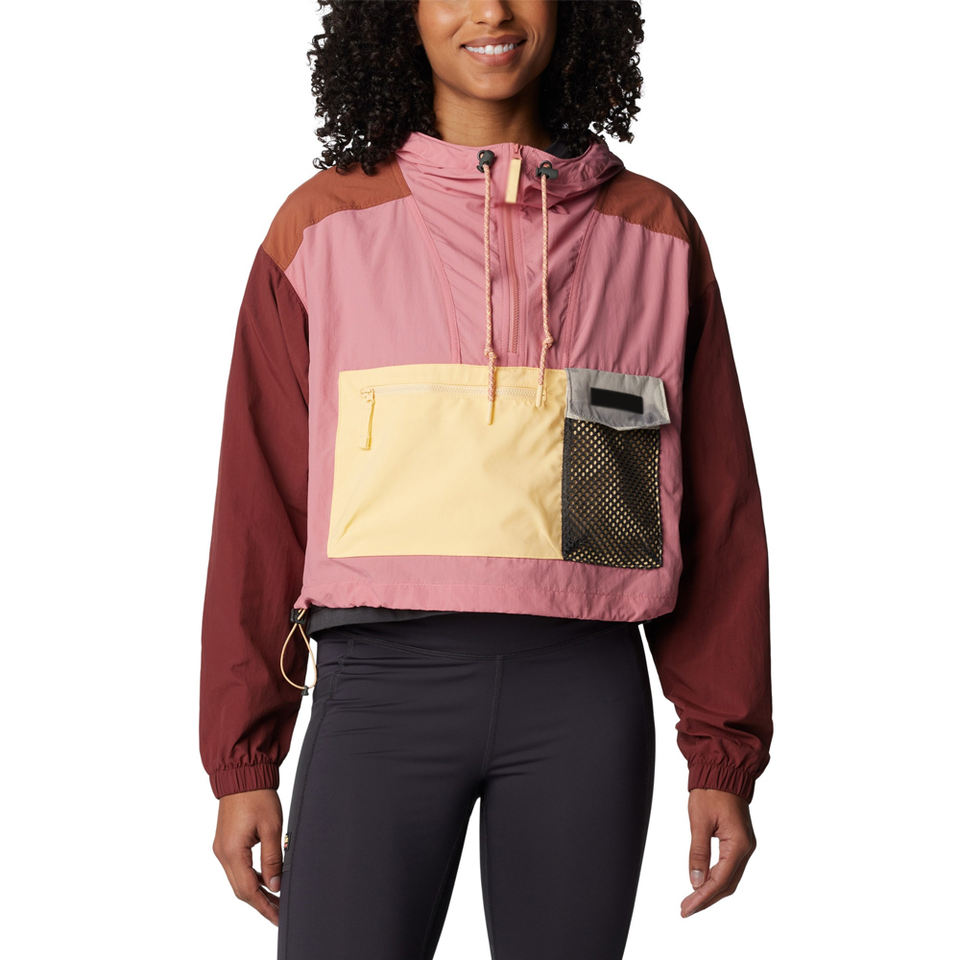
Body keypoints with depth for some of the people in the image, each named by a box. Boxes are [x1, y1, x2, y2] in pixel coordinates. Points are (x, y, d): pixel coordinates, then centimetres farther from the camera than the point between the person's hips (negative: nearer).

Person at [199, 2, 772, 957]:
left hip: (585, 693, 1)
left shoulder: (655, 233, 9)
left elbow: (715, 511, 9)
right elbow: (261, 505, 6)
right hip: (383, 682, -1)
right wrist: (242, 762, 3)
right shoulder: (323, 225, 6)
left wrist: (724, 756, 5)